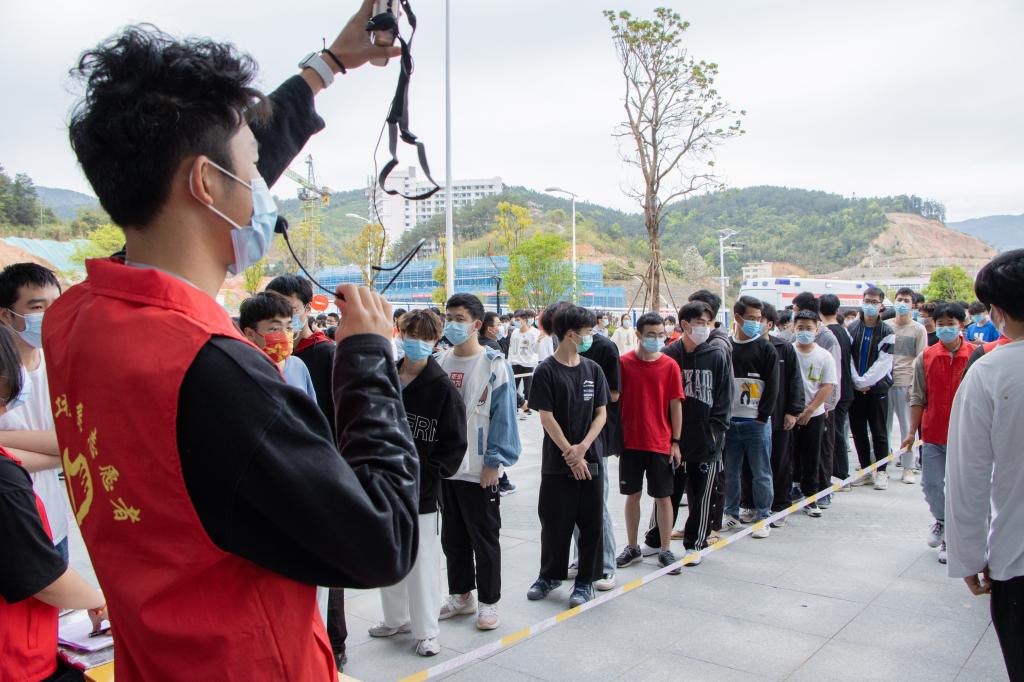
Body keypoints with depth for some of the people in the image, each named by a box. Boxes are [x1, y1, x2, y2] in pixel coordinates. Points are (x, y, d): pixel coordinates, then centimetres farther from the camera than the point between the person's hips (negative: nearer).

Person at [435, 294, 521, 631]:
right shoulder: (439, 362, 6)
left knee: (484, 539, 7)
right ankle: (460, 595, 32)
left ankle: (488, 602, 21)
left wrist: (494, 463, -15)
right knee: (452, 537, 17)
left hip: (480, 471, -5)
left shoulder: (494, 364, -10)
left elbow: (503, 415, -12)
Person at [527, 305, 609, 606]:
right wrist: (570, 453, -12)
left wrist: (582, 448, -9)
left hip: (590, 459, 3)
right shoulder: (546, 371, -7)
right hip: (557, 462, -3)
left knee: (591, 522, 6)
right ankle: (550, 576, 27)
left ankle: (585, 581, 21)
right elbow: (546, 417, -9)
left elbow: (601, 413, 4)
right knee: (555, 522, 7)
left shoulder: (593, 369, 5)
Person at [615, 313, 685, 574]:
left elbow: (675, 405, -1)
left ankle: (665, 550, 20)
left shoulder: (670, 366, -4)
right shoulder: (624, 363, -4)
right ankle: (633, 547, 26)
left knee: (663, 497, 7)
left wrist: (675, 442, -2)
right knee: (632, 495, 12)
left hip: (661, 443, 0)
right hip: (630, 442, 1)